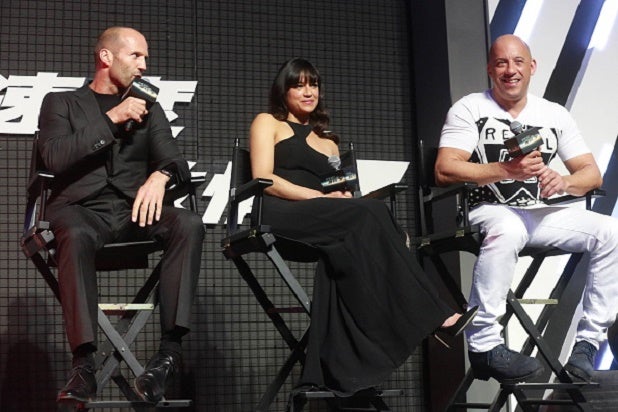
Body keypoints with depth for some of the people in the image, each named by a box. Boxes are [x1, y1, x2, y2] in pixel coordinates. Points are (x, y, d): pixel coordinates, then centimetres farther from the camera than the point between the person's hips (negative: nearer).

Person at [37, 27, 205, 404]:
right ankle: (84, 364, -40)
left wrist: (160, 176, -18)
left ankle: (171, 348, -32)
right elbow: (55, 158, -6)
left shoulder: (149, 109, 20)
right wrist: (112, 118, -8)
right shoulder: (61, 103, 12)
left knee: (189, 224, -29)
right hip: (80, 208, -3)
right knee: (76, 235, -39)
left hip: (132, 209, 3)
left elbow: (176, 161, 7)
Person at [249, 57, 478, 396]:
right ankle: (431, 316, -32)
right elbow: (263, 179, 1)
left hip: (326, 221, 5)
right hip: (278, 215, -5)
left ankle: (341, 369, -45)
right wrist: (321, 197, -10)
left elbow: (342, 190, 23)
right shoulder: (268, 123, 18)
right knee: (369, 213, -30)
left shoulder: (328, 142, 33)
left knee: (352, 238, -34)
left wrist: (343, 197, -3)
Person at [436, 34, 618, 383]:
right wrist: (506, 169, -22)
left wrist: (564, 182, -16)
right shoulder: (469, 109, 0)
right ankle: (484, 343, -32)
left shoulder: (555, 115, 12)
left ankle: (589, 340, -12)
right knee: (508, 230, -39)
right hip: (488, 210, -5)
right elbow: (444, 171, -13)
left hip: (539, 213, 5)